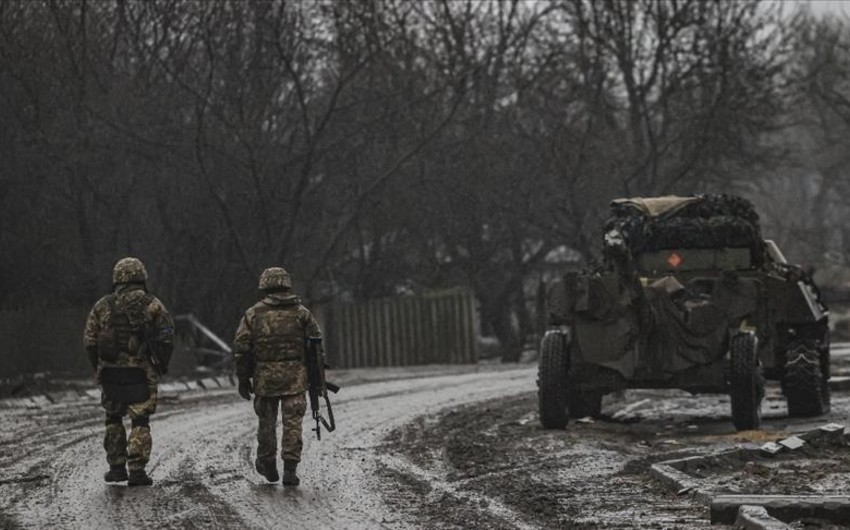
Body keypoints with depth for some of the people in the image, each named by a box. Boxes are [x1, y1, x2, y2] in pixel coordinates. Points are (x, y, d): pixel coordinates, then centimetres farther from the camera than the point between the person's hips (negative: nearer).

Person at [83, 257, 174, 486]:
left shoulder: (102, 306, 5)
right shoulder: (151, 305, -1)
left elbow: (89, 340, 3)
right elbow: (166, 336, -7)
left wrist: (98, 368, 13)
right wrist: (162, 365, 5)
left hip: (109, 371, 2)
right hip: (140, 373, -2)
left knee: (113, 418, 17)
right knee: (140, 421, 2)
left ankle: (116, 467, 16)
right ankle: (137, 471, -6)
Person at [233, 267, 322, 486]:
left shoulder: (253, 314, 2)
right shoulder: (302, 313, 4)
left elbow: (241, 349, 0)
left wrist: (243, 378, 8)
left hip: (264, 377, 0)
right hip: (295, 377, 0)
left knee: (267, 422, 14)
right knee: (292, 423, -1)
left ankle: (268, 465, 26)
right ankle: (290, 470, -7)